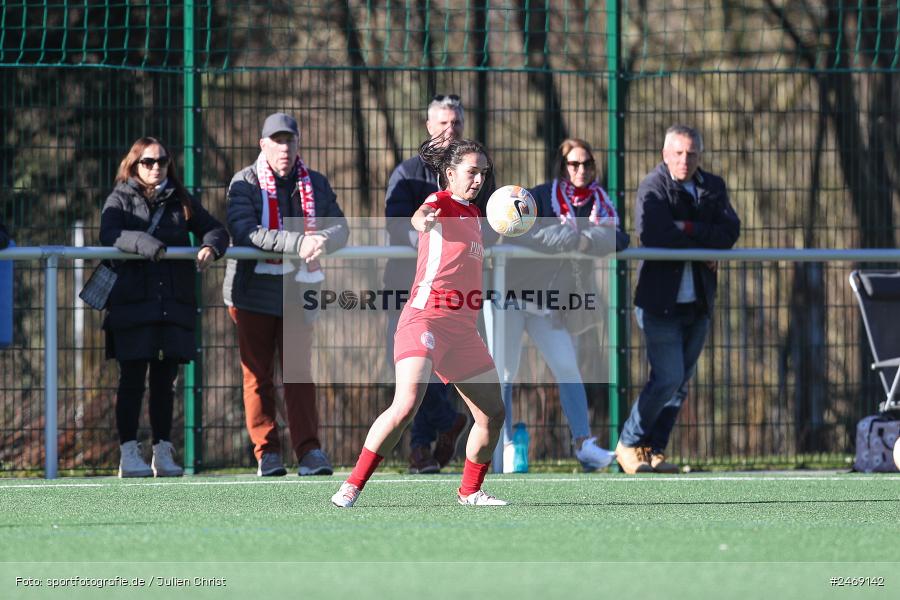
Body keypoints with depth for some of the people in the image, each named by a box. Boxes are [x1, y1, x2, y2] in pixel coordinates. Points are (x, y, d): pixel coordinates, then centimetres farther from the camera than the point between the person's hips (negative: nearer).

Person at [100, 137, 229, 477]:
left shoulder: (180, 201, 15)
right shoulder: (121, 199, 4)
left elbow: (214, 229, 11)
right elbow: (109, 234, -13)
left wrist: (210, 246, -11)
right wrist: (144, 244, -28)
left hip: (173, 305, 3)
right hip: (132, 305, -3)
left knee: (165, 381, 6)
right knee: (133, 379, -3)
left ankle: (163, 453, 11)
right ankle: (129, 454, -1)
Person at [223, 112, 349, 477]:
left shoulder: (315, 184, 8)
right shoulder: (245, 183, -4)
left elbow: (340, 228, 1)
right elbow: (245, 232, -20)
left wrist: (322, 240, -24)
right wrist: (298, 243, -30)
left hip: (299, 291, 2)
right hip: (254, 292, -2)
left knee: (299, 372, -4)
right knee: (258, 375, 2)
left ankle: (309, 451, -8)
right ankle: (267, 453, 7)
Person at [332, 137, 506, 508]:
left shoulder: (474, 213, 19)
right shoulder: (442, 201, -4)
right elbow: (420, 215, -29)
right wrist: (422, 221, -54)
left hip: (463, 330, 8)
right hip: (425, 320, -8)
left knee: (493, 414, 9)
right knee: (407, 404, -24)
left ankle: (470, 491, 26)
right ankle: (352, 486, -17)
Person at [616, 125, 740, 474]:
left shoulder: (713, 187, 10)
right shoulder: (653, 187, -6)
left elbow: (730, 233, -4)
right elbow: (653, 235, -21)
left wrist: (689, 229, -16)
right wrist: (705, 247, -12)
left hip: (698, 301, 6)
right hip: (661, 300, -6)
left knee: (681, 382, 6)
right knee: (668, 377, -12)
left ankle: (654, 451, 14)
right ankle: (629, 445, 4)